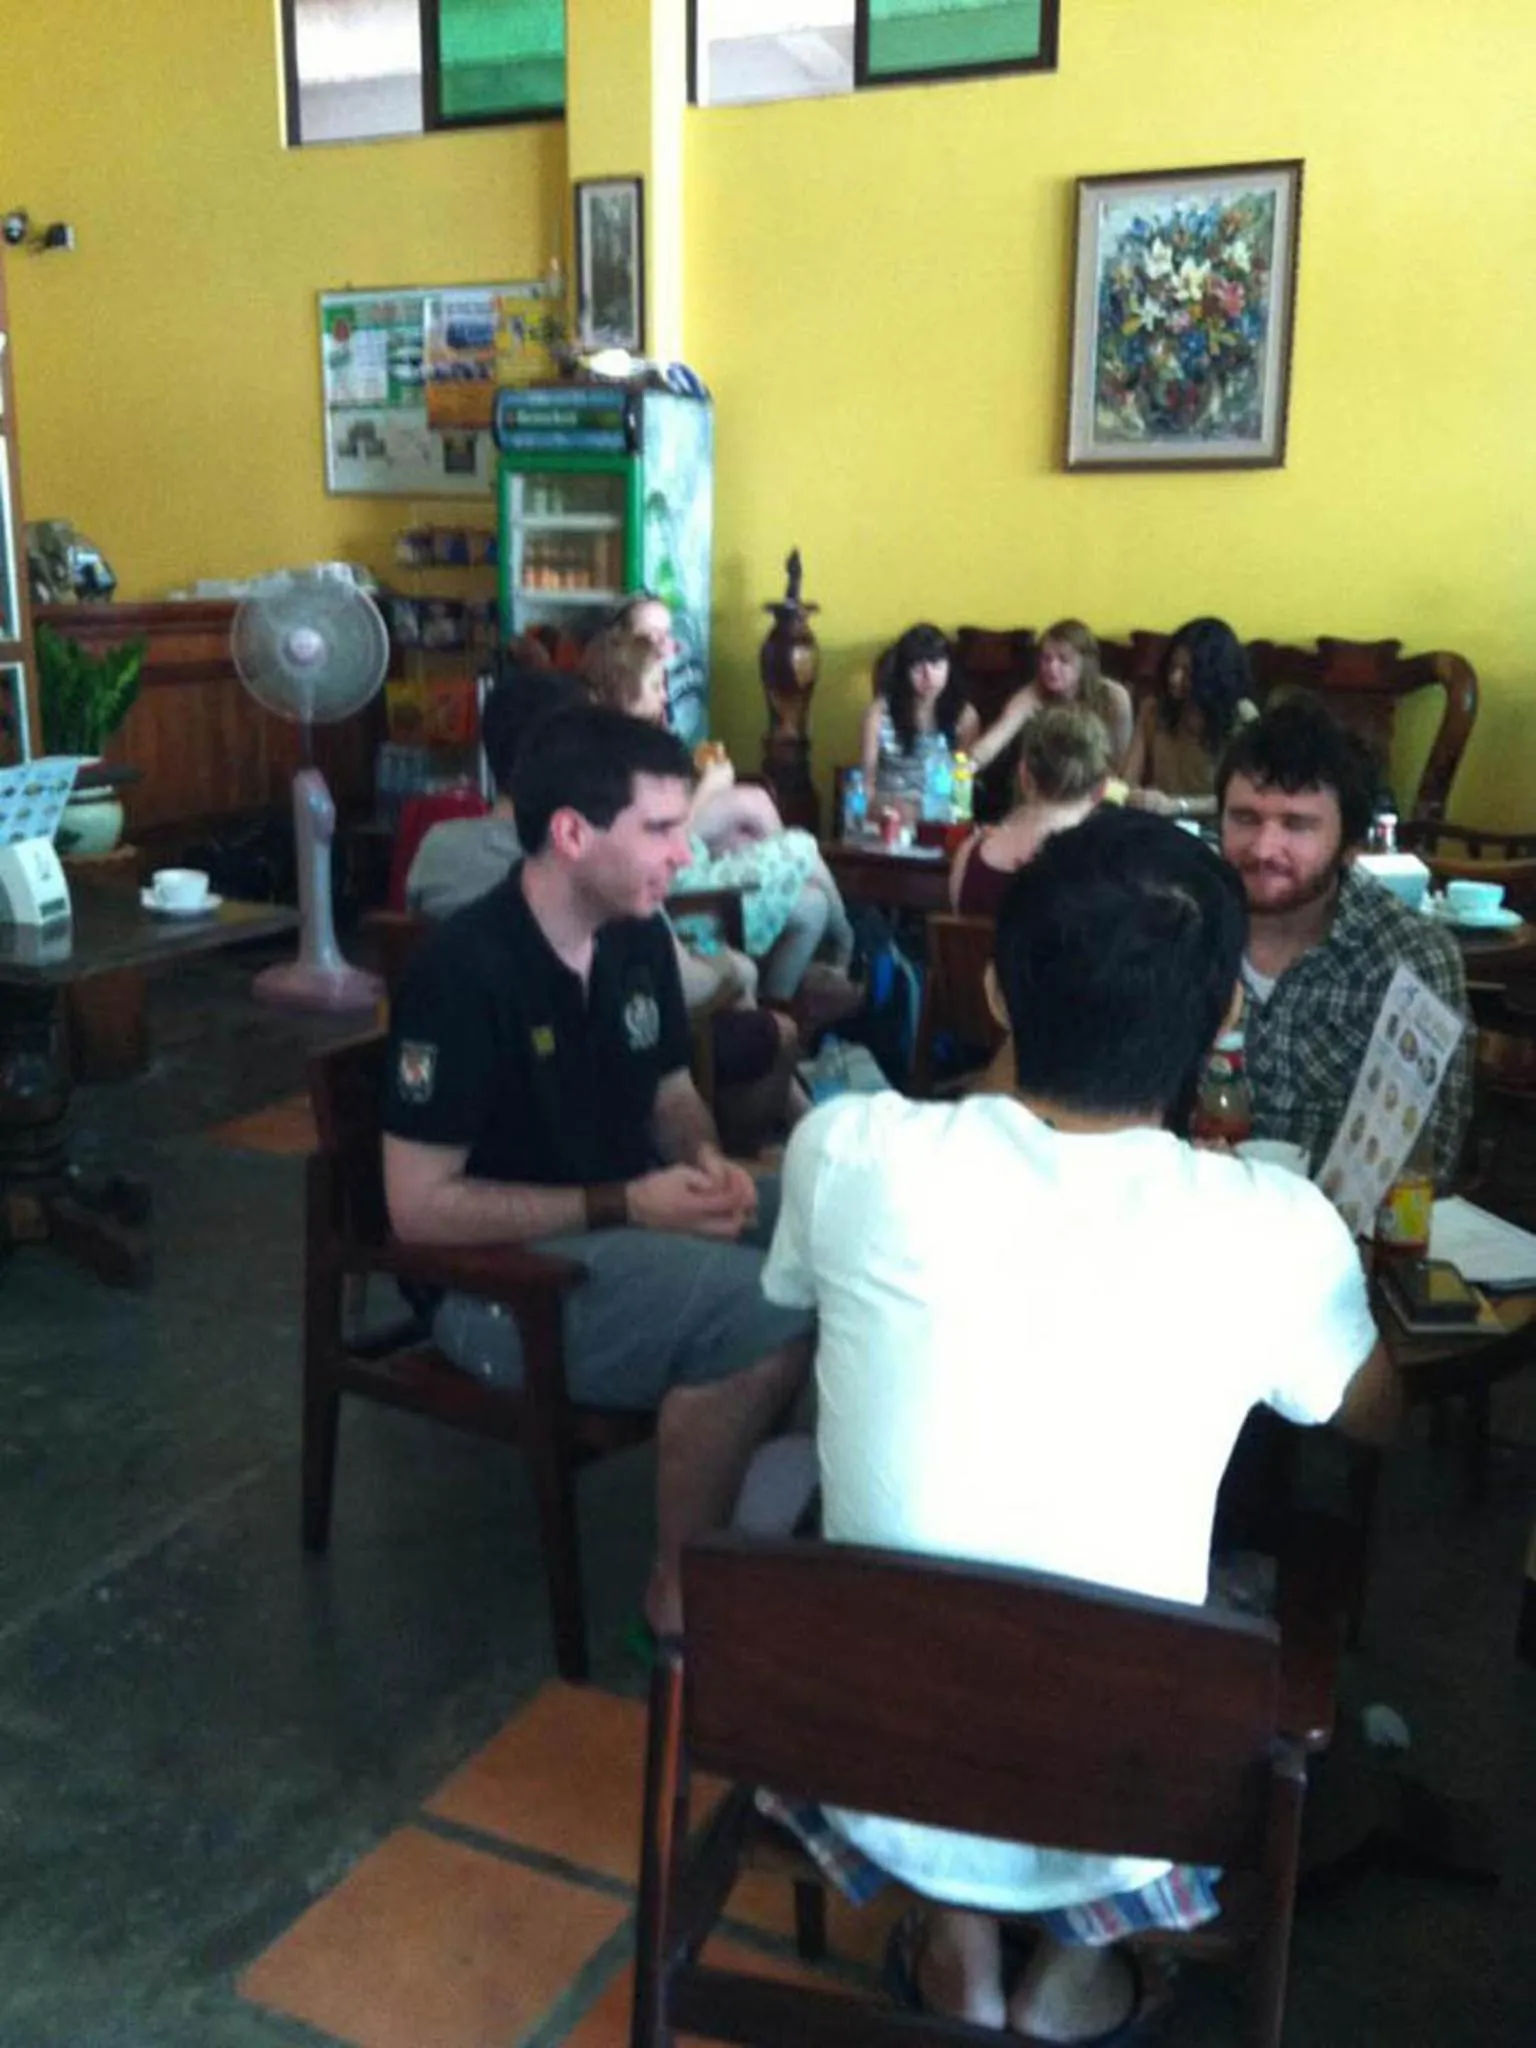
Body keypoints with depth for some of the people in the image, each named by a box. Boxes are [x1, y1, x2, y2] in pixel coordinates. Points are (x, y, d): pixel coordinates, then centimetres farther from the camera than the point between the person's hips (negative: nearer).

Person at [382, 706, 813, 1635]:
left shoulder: (639, 937, 2)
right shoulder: (463, 970, -21)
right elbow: (420, 1208, -21)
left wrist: (706, 1159, -7)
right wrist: (623, 1206, -23)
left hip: (635, 1215, 8)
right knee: (765, 1313, -29)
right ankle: (682, 1593, -9)